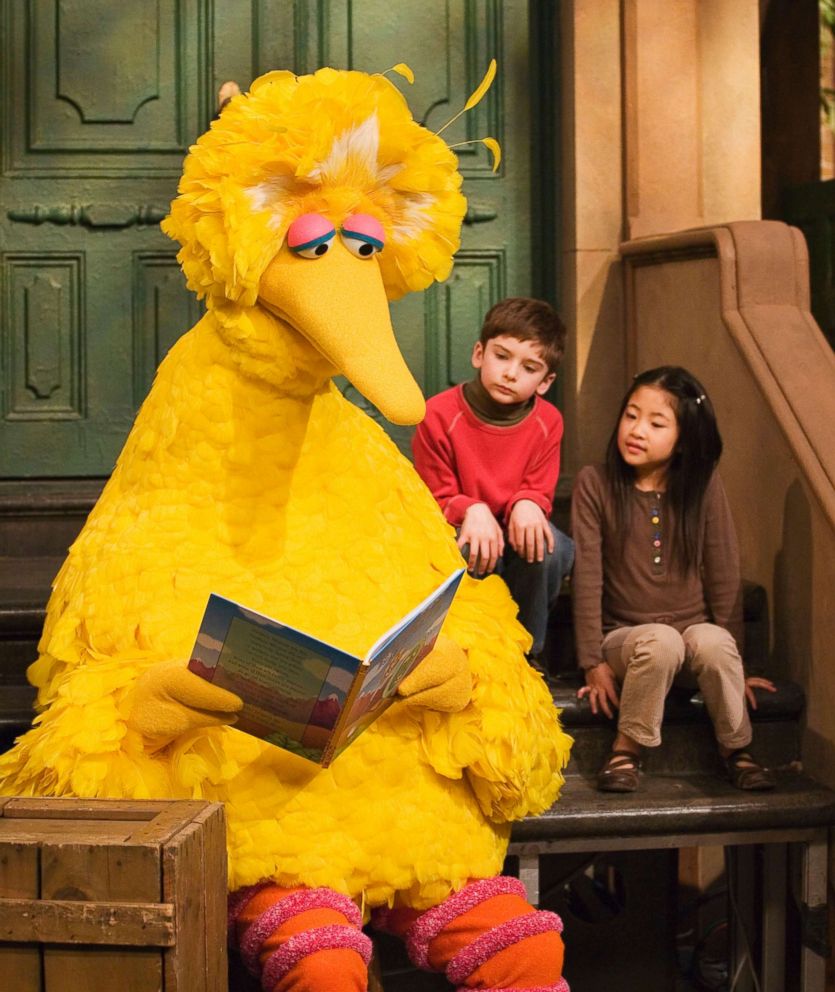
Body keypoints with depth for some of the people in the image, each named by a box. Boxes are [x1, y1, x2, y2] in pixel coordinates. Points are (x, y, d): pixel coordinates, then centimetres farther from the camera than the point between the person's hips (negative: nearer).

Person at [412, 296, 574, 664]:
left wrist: (527, 505, -29)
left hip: (517, 539, 3)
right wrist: (472, 511, -33)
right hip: (459, 539, -2)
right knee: (464, 549, -38)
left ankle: (527, 652, -8)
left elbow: (540, 492, -2)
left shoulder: (548, 422, -7)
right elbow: (437, 500, -9)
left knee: (549, 545, -32)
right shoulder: (438, 415, -15)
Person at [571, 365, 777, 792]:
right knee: (661, 641, -35)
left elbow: (723, 574, 1)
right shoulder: (594, 483, -5)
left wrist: (732, 661, 2)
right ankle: (626, 750, -14)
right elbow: (587, 576, -7)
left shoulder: (704, 485, -1)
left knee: (712, 641, -33)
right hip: (626, 639, -1)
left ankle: (736, 749, -9)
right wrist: (594, 662, -11)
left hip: (697, 634, 1)